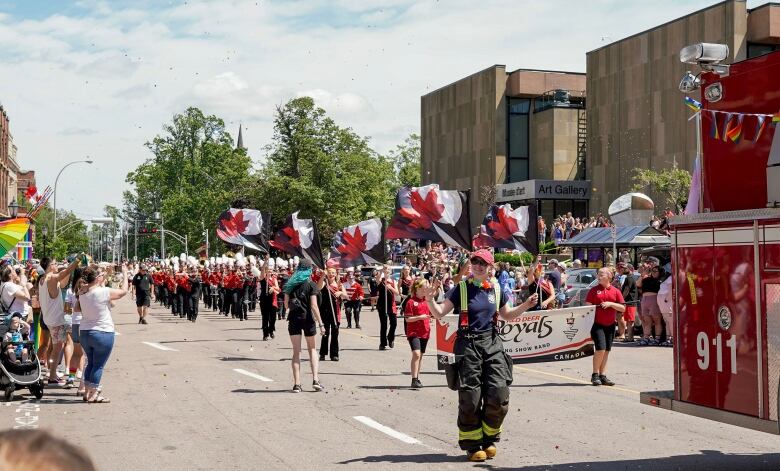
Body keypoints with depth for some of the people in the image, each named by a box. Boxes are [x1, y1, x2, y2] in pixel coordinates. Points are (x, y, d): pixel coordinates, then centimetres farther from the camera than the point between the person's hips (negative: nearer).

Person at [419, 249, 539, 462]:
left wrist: (526, 305, 11)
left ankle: (489, 438, 16)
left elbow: (507, 315, 25)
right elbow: (439, 313, -3)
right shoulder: (461, 289, 0)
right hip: (468, 345, -3)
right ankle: (472, 444, 11)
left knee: (498, 394, -5)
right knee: (470, 397, -3)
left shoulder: (496, 290, 10)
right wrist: (429, 299, -21)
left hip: (492, 343, 3)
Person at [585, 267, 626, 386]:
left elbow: (623, 308, 3)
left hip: (610, 325, 3)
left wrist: (611, 304, -11)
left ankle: (603, 376, 14)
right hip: (597, 324, -3)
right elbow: (587, 305, 3)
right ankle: (595, 375, -3)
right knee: (600, 349, -14)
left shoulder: (615, 291, 6)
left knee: (606, 350, 7)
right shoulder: (594, 290, 3)